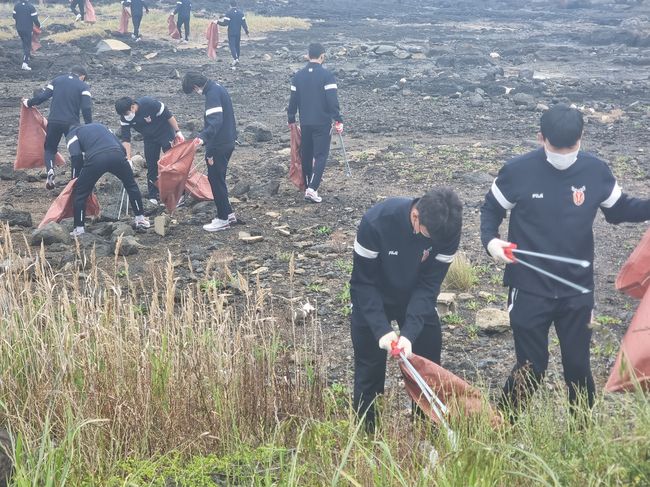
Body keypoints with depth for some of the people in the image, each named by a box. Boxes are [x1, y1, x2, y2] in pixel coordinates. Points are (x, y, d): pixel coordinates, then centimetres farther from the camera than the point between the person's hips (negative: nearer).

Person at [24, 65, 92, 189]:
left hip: (54, 121, 2)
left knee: (50, 148, 17)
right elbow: (86, 108, -9)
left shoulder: (58, 80, 11)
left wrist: (28, 103, 19)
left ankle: (50, 170, -9)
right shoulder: (83, 86, 3)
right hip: (72, 123, -2)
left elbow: (43, 96, 4)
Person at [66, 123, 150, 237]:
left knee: (80, 192, 14)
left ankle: (79, 228, 13)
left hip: (95, 158, -3)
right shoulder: (100, 126, 41)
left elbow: (76, 156, 8)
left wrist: (77, 177, 15)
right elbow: (120, 147, 30)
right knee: (131, 185, 26)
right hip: (117, 154, 3)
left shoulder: (73, 133, 28)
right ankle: (140, 219, 29)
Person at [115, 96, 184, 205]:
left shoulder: (149, 103, -33)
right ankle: (153, 196, 13)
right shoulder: (125, 118, -18)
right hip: (150, 138, 4)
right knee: (151, 167, 4)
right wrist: (128, 158, -23)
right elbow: (125, 138, -17)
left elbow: (168, 115, -22)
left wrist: (178, 131, -18)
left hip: (165, 133, -4)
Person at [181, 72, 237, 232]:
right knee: (218, 178, 17)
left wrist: (203, 137, -37)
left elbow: (215, 121, -30)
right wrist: (204, 136, 25)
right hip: (227, 141, 10)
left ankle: (223, 219, 7)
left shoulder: (212, 94, -19)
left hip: (220, 145, -10)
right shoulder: (216, 88, 12)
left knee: (216, 179, -1)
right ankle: (228, 213, 24)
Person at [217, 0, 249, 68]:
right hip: (238, 33, 4)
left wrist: (218, 22, 0)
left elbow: (225, 23, -14)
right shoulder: (241, 13, 1)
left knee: (232, 46, -5)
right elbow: (244, 23, 2)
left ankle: (235, 58, -26)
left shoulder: (229, 13, -12)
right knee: (237, 46, 13)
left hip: (231, 33, -4)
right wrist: (246, 31, 11)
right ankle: (236, 59, 20)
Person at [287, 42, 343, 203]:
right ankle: (312, 188, -14)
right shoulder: (327, 76, -12)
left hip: (305, 122, 5)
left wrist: (291, 119, 17)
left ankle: (308, 184, 30)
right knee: (320, 155, -1)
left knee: (306, 154, 17)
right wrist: (338, 120, -10)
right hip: (322, 123, -4)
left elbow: (293, 99, 7)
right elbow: (332, 100, -16)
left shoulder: (298, 76, 3)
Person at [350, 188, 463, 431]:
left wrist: (410, 333, -32)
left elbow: (429, 285, -21)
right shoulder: (376, 222, -35)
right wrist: (382, 329, -34)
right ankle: (366, 432, 23)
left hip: (416, 300, 3)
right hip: (373, 301, -2)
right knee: (369, 374, 3)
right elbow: (363, 283, -25)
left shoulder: (448, 230, -26)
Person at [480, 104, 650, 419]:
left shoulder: (596, 171, -5)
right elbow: (491, 209, 3)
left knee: (578, 365, 13)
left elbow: (619, 209, 11)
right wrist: (490, 240, -17)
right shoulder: (517, 171, -12)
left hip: (577, 290, 2)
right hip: (529, 289, -2)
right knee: (530, 368, 4)